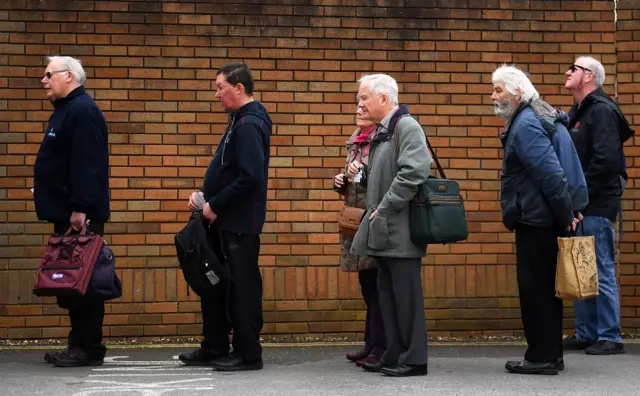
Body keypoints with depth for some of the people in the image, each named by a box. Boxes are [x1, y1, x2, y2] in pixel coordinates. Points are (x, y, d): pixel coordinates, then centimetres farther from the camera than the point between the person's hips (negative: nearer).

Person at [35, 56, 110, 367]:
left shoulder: (82, 111, -14)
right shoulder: (66, 110, 19)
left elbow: (87, 165, -22)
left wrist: (80, 208, -26)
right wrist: (68, 209, 18)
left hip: (80, 215, -10)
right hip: (67, 213, 10)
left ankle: (88, 348, -2)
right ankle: (80, 345, 16)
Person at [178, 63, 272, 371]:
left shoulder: (248, 126, -17)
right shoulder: (239, 121, 14)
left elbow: (250, 177, -25)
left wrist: (215, 205, -18)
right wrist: (205, 193, 10)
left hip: (241, 222, -10)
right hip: (227, 220, 10)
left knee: (242, 286, -2)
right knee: (215, 283, 15)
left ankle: (248, 353, 6)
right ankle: (214, 349, 24)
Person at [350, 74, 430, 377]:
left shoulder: (407, 127, -12)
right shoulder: (381, 132, 17)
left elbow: (414, 171, -23)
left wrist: (385, 208, -20)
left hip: (400, 229, -10)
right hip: (383, 228, 10)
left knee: (405, 293, -4)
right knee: (387, 292, 12)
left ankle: (413, 359, 2)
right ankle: (394, 355, 19)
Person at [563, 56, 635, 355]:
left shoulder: (602, 110, -12)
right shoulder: (578, 112, 17)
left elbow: (606, 160, -21)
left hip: (597, 205, -9)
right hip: (581, 206, 9)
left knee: (601, 272, -5)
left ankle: (610, 337, 0)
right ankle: (585, 333, 19)